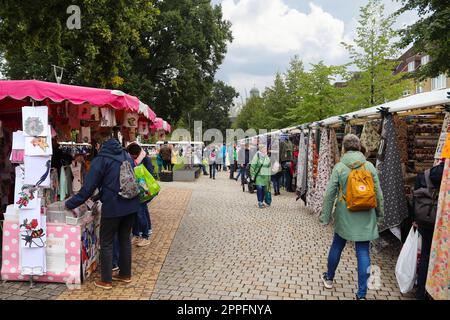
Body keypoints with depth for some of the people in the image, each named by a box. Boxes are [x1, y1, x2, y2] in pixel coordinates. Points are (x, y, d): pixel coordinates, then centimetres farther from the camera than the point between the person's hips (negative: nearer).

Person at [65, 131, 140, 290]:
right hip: (131, 205, 7)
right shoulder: (126, 156, 11)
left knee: (106, 243, 7)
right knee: (125, 239, 17)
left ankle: (106, 281, 13)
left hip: (112, 206, -6)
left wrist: (71, 204, -2)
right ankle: (125, 274, 28)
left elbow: (88, 187, -12)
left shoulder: (100, 160, -10)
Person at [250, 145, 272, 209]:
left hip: (266, 176, 5)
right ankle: (260, 202, -2)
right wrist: (253, 175, -10)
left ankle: (262, 201, 16)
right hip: (259, 175, -5)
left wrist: (269, 177, 20)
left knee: (264, 189, 4)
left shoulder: (267, 157, 14)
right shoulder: (257, 156, -5)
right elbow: (252, 165, -6)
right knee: (259, 188, -10)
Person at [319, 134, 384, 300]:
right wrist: (380, 214, 14)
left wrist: (325, 216, 2)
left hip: (344, 216, 0)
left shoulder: (339, 167, -8)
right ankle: (362, 293, 9)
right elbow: (378, 193, 1)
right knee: (363, 252, 5)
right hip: (365, 217, 1)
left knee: (337, 246, 18)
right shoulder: (370, 166, -4)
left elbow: (329, 194, -7)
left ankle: (329, 278, 38)